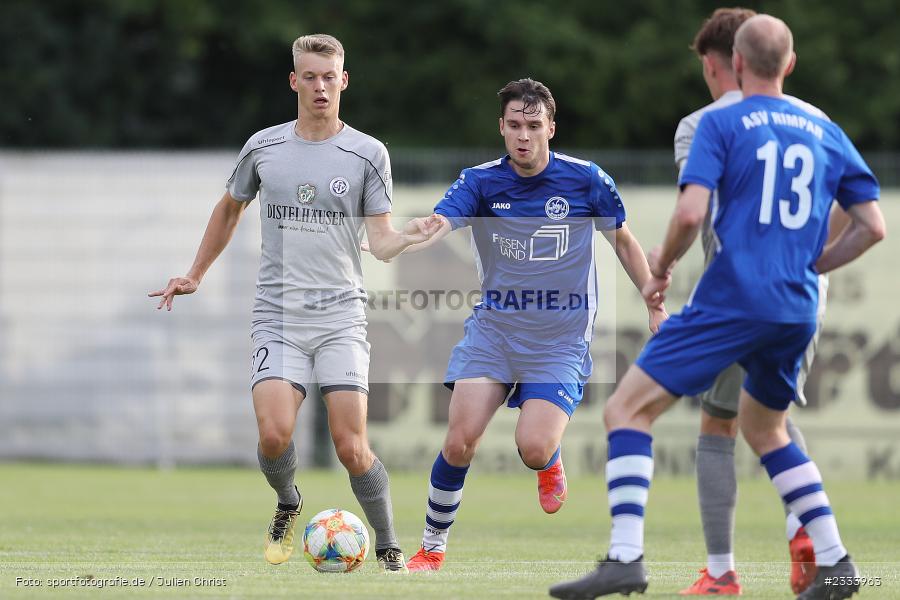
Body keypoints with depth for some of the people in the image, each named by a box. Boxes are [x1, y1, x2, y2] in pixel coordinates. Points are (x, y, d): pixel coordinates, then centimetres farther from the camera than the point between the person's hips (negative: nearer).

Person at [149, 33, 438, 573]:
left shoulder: (368, 153, 2)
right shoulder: (264, 147, 7)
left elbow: (381, 240, 0)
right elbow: (230, 208, 24)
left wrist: (404, 239, -23)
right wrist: (195, 276, 27)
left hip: (341, 315, -1)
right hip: (278, 315, 1)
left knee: (351, 446, -11)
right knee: (274, 434, -17)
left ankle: (389, 548, 6)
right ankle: (288, 506, 15)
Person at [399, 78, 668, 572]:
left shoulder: (586, 180, -5)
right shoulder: (480, 182, -5)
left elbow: (623, 240, 10)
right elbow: (437, 225, -22)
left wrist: (655, 306, 11)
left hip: (561, 338, -1)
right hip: (493, 326, 1)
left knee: (533, 449, -18)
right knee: (460, 440, -12)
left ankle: (551, 463, 21)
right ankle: (432, 547, 6)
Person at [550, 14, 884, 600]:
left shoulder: (721, 123, -3)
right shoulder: (828, 133, 13)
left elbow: (691, 213, -14)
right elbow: (872, 226, 12)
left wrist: (662, 266, 4)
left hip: (731, 303, -6)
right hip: (799, 311, 6)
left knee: (627, 411, -2)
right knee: (765, 428, 27)